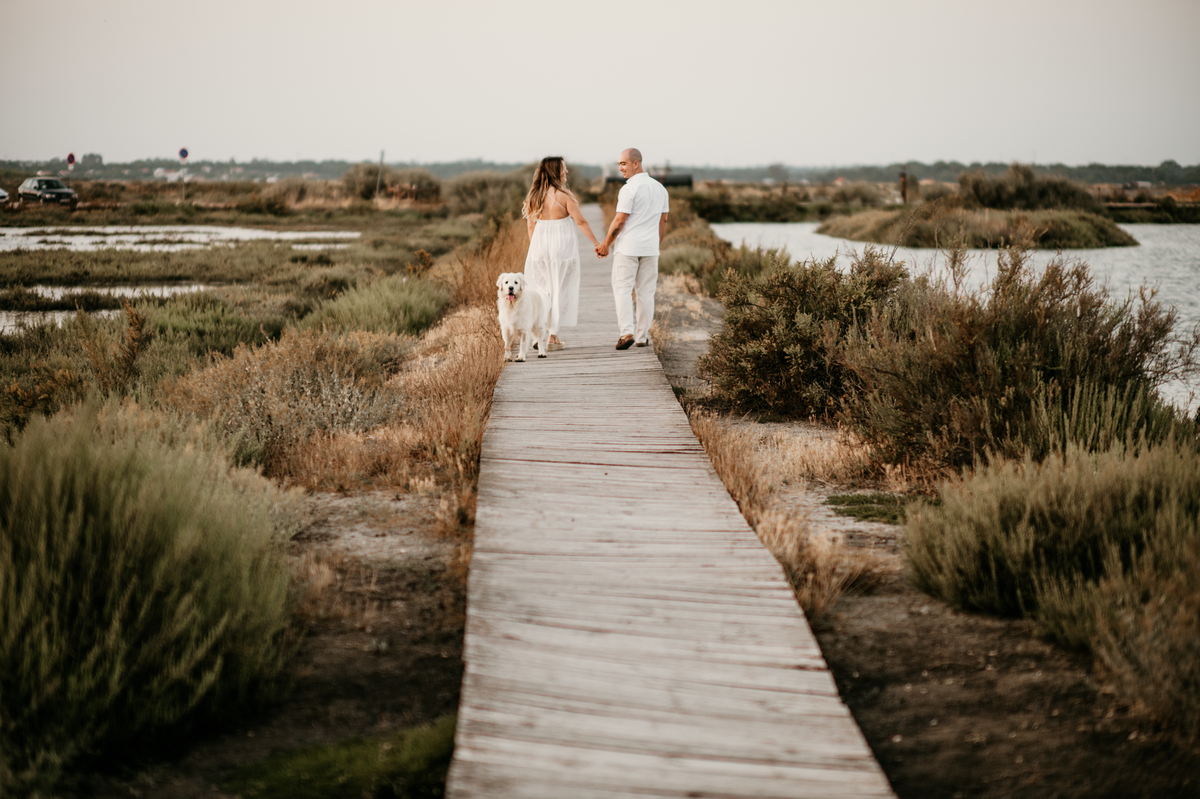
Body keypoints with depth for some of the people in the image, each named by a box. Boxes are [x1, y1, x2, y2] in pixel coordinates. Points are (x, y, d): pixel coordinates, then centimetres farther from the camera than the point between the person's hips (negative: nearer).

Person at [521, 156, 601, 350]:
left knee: (540, 290, 13)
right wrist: (596, 244, -3)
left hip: (540, 246, 4)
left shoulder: (533, 196, 2)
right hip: (562, 245, -4)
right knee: (559, 290, 4)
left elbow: (531, 226, 6)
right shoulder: (564, 196, -12)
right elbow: (581, 222, -10)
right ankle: (553, 336, 3)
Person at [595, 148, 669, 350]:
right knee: (646, 292, 9)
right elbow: (663, 220, 14)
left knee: (622, 289, -2)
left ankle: (627, 332, -14)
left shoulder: (630, 189, -13)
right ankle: (642, 336, 12)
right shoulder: (660, 188, 9)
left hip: (628, 247, -6)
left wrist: (605, 245, -4)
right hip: (650, 249, 6)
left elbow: (619, 221, -14)